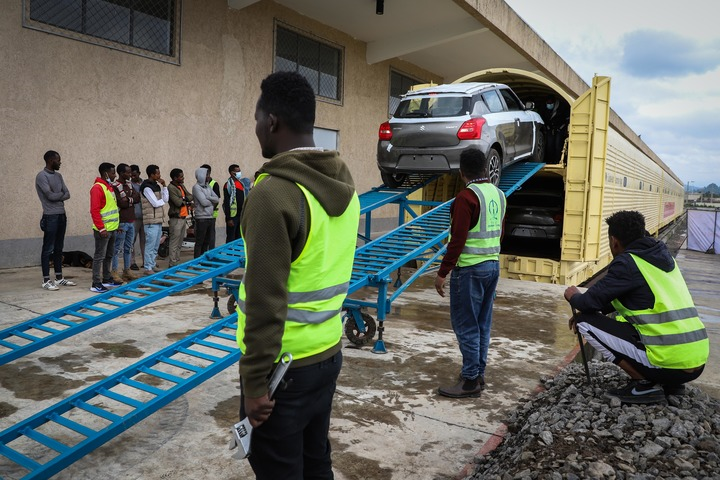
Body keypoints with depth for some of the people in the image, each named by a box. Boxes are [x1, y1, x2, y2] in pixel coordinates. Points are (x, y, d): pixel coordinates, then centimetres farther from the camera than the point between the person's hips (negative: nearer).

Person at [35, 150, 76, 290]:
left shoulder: (58, 176, 14)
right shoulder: (41, 176, -9)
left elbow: (67, 194, 7)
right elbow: (50, 195, -17)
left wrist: (57, 196, -10)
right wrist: (61, 194, 0)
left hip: (62, 215, 8)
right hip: (50, 216, -8)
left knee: (58, 248, 12)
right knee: (48, 249, -3)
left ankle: (59, 278, 18)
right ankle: (46, 280, 2)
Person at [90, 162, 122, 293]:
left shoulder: (109, 187, 15)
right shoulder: (97, 188, -14)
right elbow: (94, 210, -19)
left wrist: (116, 224, 17)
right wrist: (101, 228, -22)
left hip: (111, 228, 9)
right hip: (103, 229, -9)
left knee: (109, 255, 16)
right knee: (99, 256, -5)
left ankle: (107, 279, 27)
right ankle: (96, 284, -1)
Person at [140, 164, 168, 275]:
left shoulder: (157, 185, 15)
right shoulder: (147, 187, -12)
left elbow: (166, 199, 9)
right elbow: (155, 203, -16)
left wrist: (164, 186, 1)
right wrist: (163, 200, 4)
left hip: (159, 220, 9)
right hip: (151, 221, -9)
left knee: (156, 246, 15)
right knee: (150, 245, -6)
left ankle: (153, 265, 23)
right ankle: (148, 268, -1)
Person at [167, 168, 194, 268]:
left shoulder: (181, 186, 16)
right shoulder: (171, 188, -12)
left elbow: (190, 196, 8)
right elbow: (178, 202, -19)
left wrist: (184, 198, -12)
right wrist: (187, 200, -1)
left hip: (184, 217, 9)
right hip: (176, 219, -9)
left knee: (179, 243, 14)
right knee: (174, 243, -5)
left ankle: (177, 262, 22)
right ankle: (173, 264, -2)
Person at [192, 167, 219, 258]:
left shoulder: (208, 187, 15)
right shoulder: (196, 187, -8)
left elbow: (217, 199, 6)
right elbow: (204, 202, -18)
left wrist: (208, 197, -10)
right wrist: (213, 202, 1)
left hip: (210, 217, 8)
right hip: (202, 218, -7)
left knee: (207, 241, 13)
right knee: (199, 242, -1)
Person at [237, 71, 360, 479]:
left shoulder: (273, 193, -21)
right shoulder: (345, 186, 4)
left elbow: (265, 302, -23)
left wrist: (255, 381, -15)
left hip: (284, 365, -7)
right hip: (329, 353, 8)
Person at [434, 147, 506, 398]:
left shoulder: (467, 196, -16)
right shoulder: (499, 194, 9)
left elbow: (458, 239, -19)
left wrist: (442, 272, -14)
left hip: (470, 269, -8)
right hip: (493, 265, 8)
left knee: (466, 326, -1)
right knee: (482, 324, 14)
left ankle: (470, 380, 5)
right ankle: (479, 374, 22)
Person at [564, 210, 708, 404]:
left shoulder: (628, 262, -10)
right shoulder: (662, 256, 15)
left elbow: (592, 302, -10)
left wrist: (574, 297, 13)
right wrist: (586, 311, 25)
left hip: (671, 362, -8)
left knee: (586, 322, -1)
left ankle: (644, 384, 0)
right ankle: (667, 382, 17)